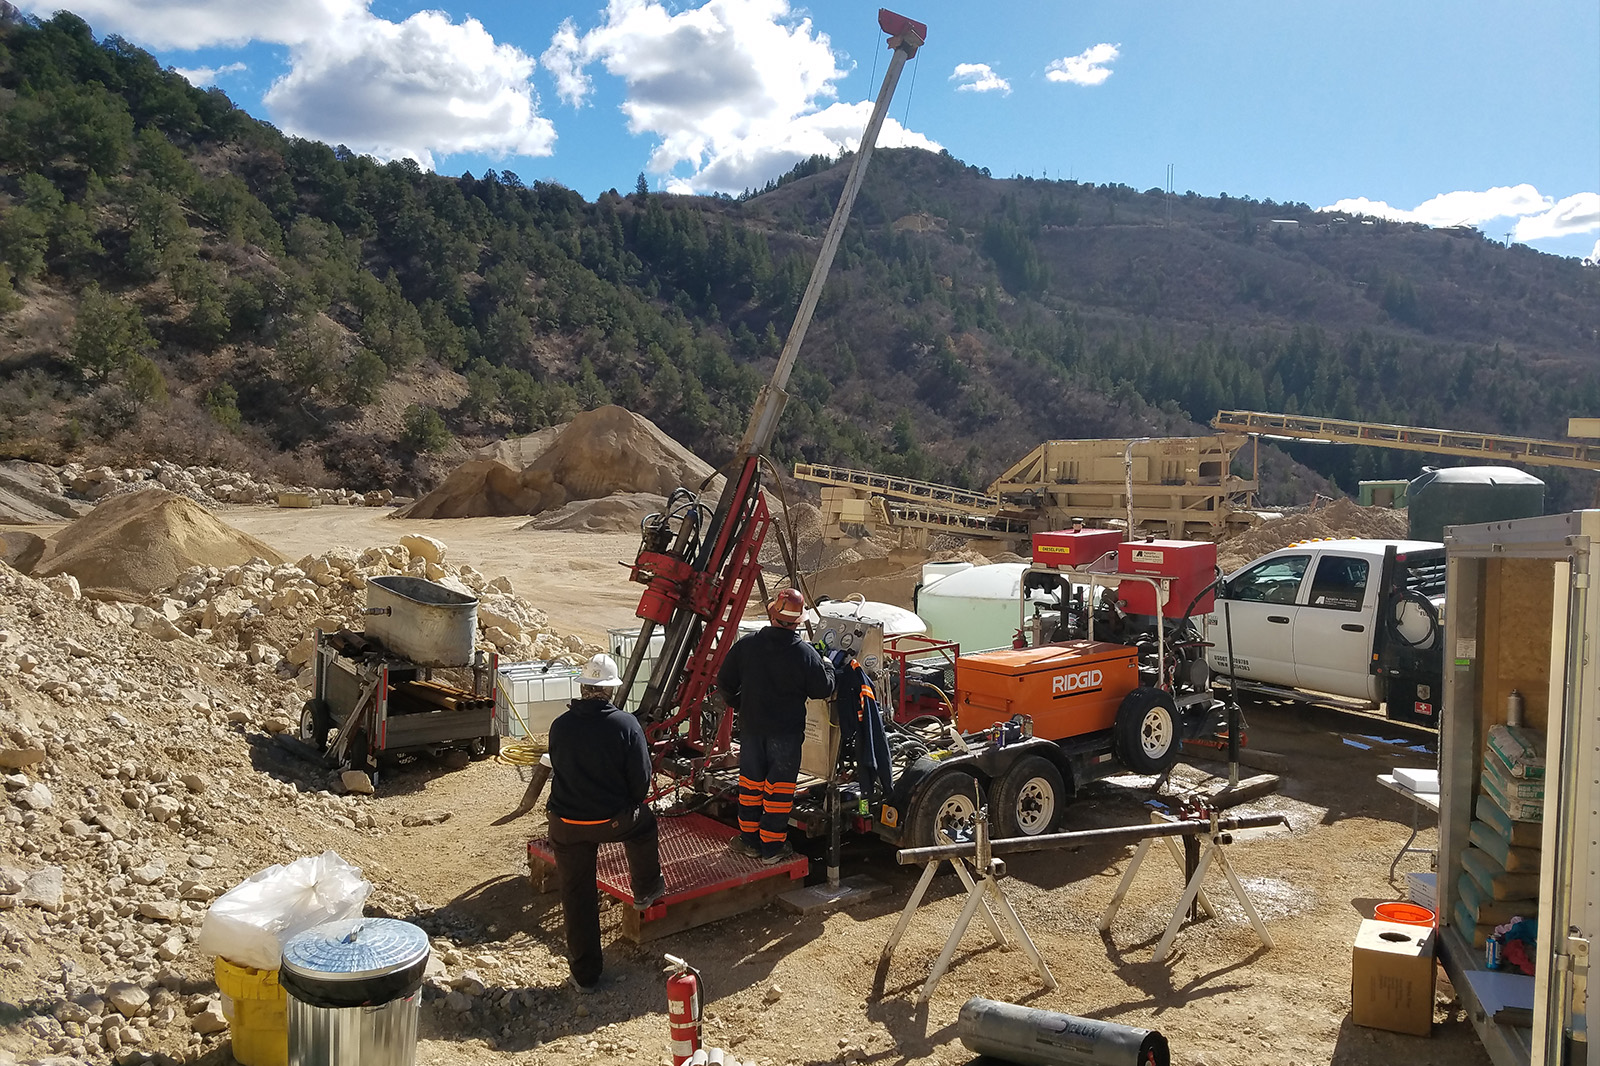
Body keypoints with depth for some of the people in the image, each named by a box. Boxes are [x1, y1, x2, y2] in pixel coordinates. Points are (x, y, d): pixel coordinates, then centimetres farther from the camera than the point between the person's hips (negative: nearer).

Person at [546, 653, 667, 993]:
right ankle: (646, 891, 46)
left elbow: (558, 770, 9)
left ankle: (585, 974, 20)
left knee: (576, 897, 12)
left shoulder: (559, 726, -5)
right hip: (613, 820, -2)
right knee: (645, 822, 32)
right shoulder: (626, 724, -14)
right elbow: (641, 778, -9)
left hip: (566, 825, 2)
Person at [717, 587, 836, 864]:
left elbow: (725, 682, 0)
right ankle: (772, 847, 13)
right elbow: (823, 690, -6)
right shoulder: (805, 654, -15)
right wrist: (827, 667, 14)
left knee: (751, 782, 16)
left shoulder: (745, 645, -7)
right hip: (787, 732, -3)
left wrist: (737, 704, 19)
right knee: (779, 788, 7)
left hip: (751, 728, 3)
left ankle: (750, 840, 26)